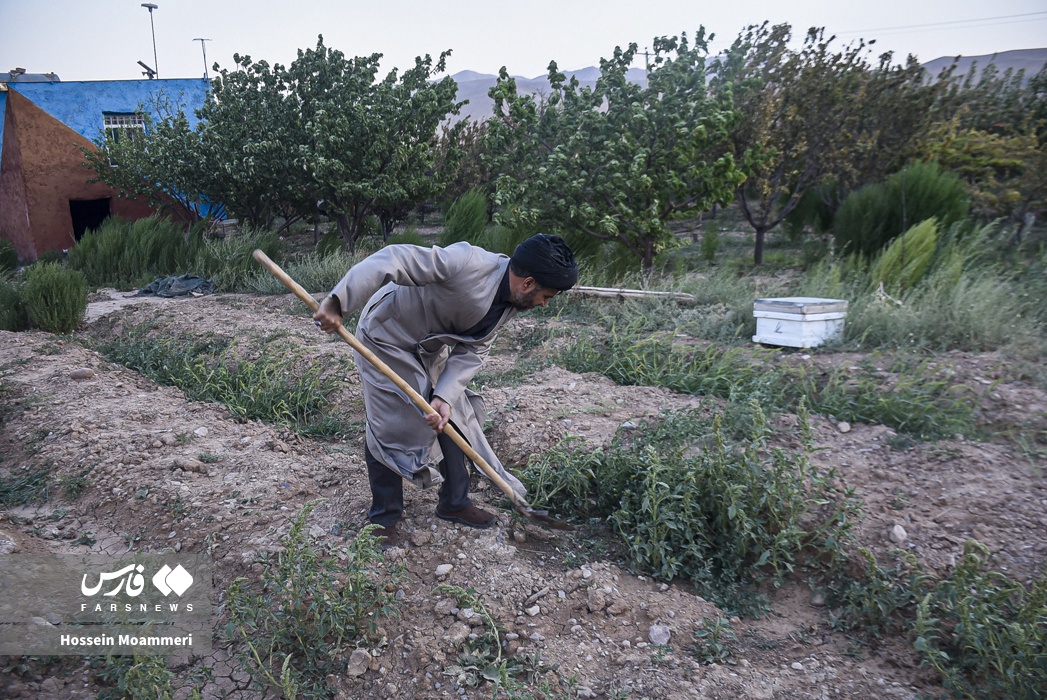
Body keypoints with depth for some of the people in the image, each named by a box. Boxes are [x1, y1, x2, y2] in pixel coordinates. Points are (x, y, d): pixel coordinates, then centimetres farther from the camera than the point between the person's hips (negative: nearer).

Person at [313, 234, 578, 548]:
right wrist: (337, 304, -45)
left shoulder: (510, 302, -9)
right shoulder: (467, 263, -35)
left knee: (451, 419, 10)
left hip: (430, 348, 8)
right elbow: (394, 259, -39)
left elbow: (472, 351, -8)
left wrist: (444, 397, -21)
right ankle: (384, 518, 15)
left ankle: (455, 502, 28)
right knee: (390, 428, -5)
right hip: (387, 337, -7)